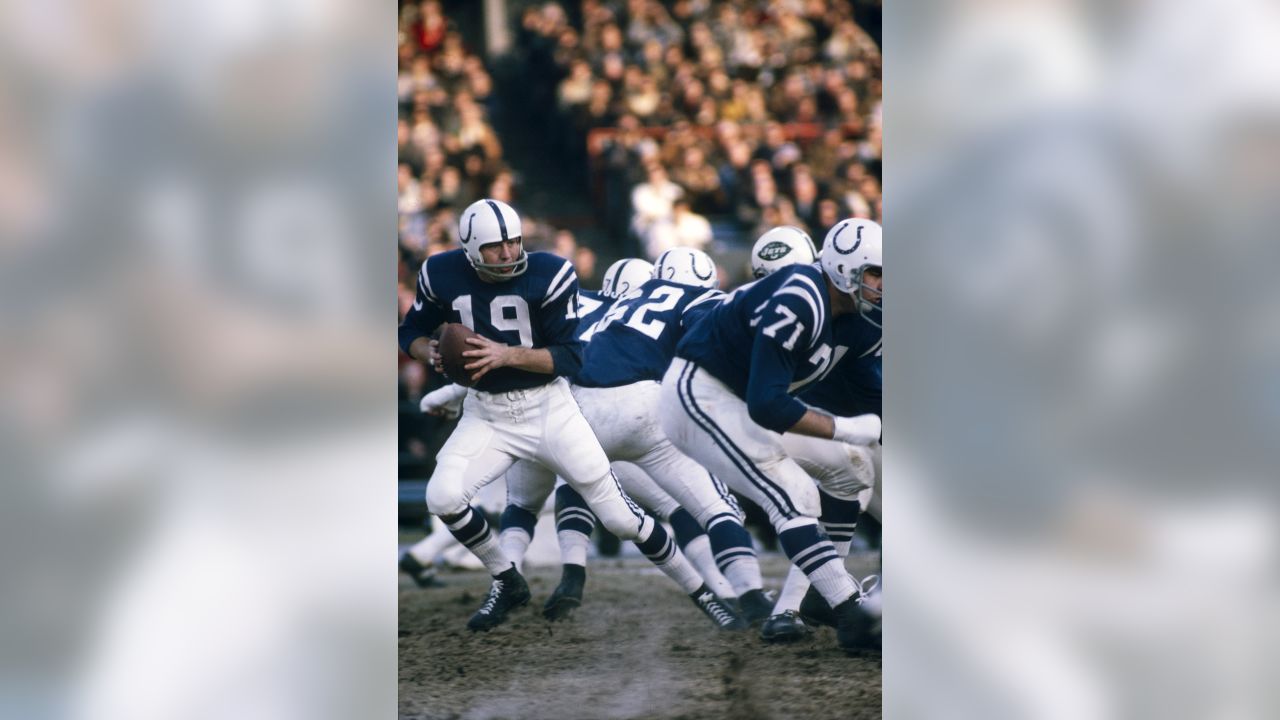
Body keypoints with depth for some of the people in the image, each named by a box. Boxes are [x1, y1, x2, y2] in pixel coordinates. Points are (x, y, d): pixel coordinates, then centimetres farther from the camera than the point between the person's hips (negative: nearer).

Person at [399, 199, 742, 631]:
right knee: (442, 497, -21)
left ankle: (700, 593, 15)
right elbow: (411, 332, 7)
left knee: (620, 516, -3)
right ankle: (507, 583, 4)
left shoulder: (548, 275, -16)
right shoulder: (443, 276, -8)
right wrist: (430, 352, -16)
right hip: (486, 413, 3)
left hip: (548, 408, -2)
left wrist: (507, 354, -29)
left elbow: (570, 357, -14)